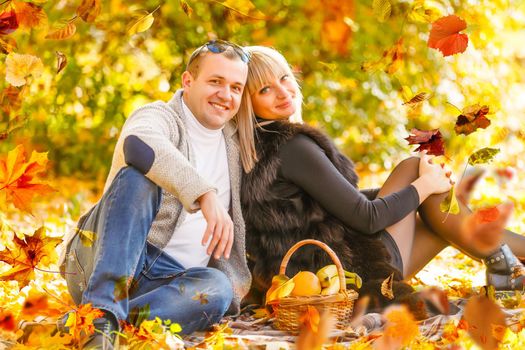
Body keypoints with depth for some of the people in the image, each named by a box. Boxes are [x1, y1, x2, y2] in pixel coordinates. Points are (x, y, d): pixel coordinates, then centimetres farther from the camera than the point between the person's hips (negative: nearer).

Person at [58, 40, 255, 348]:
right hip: (103, 265, -4)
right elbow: (139, 143, -31)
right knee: (138, 177, -32)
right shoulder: (160, 116, -4)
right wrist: (204, 193, -42)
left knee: (218, 288, -31)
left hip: (169, 280, 5)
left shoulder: (233, 136, 19)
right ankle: (103, 313, -44)